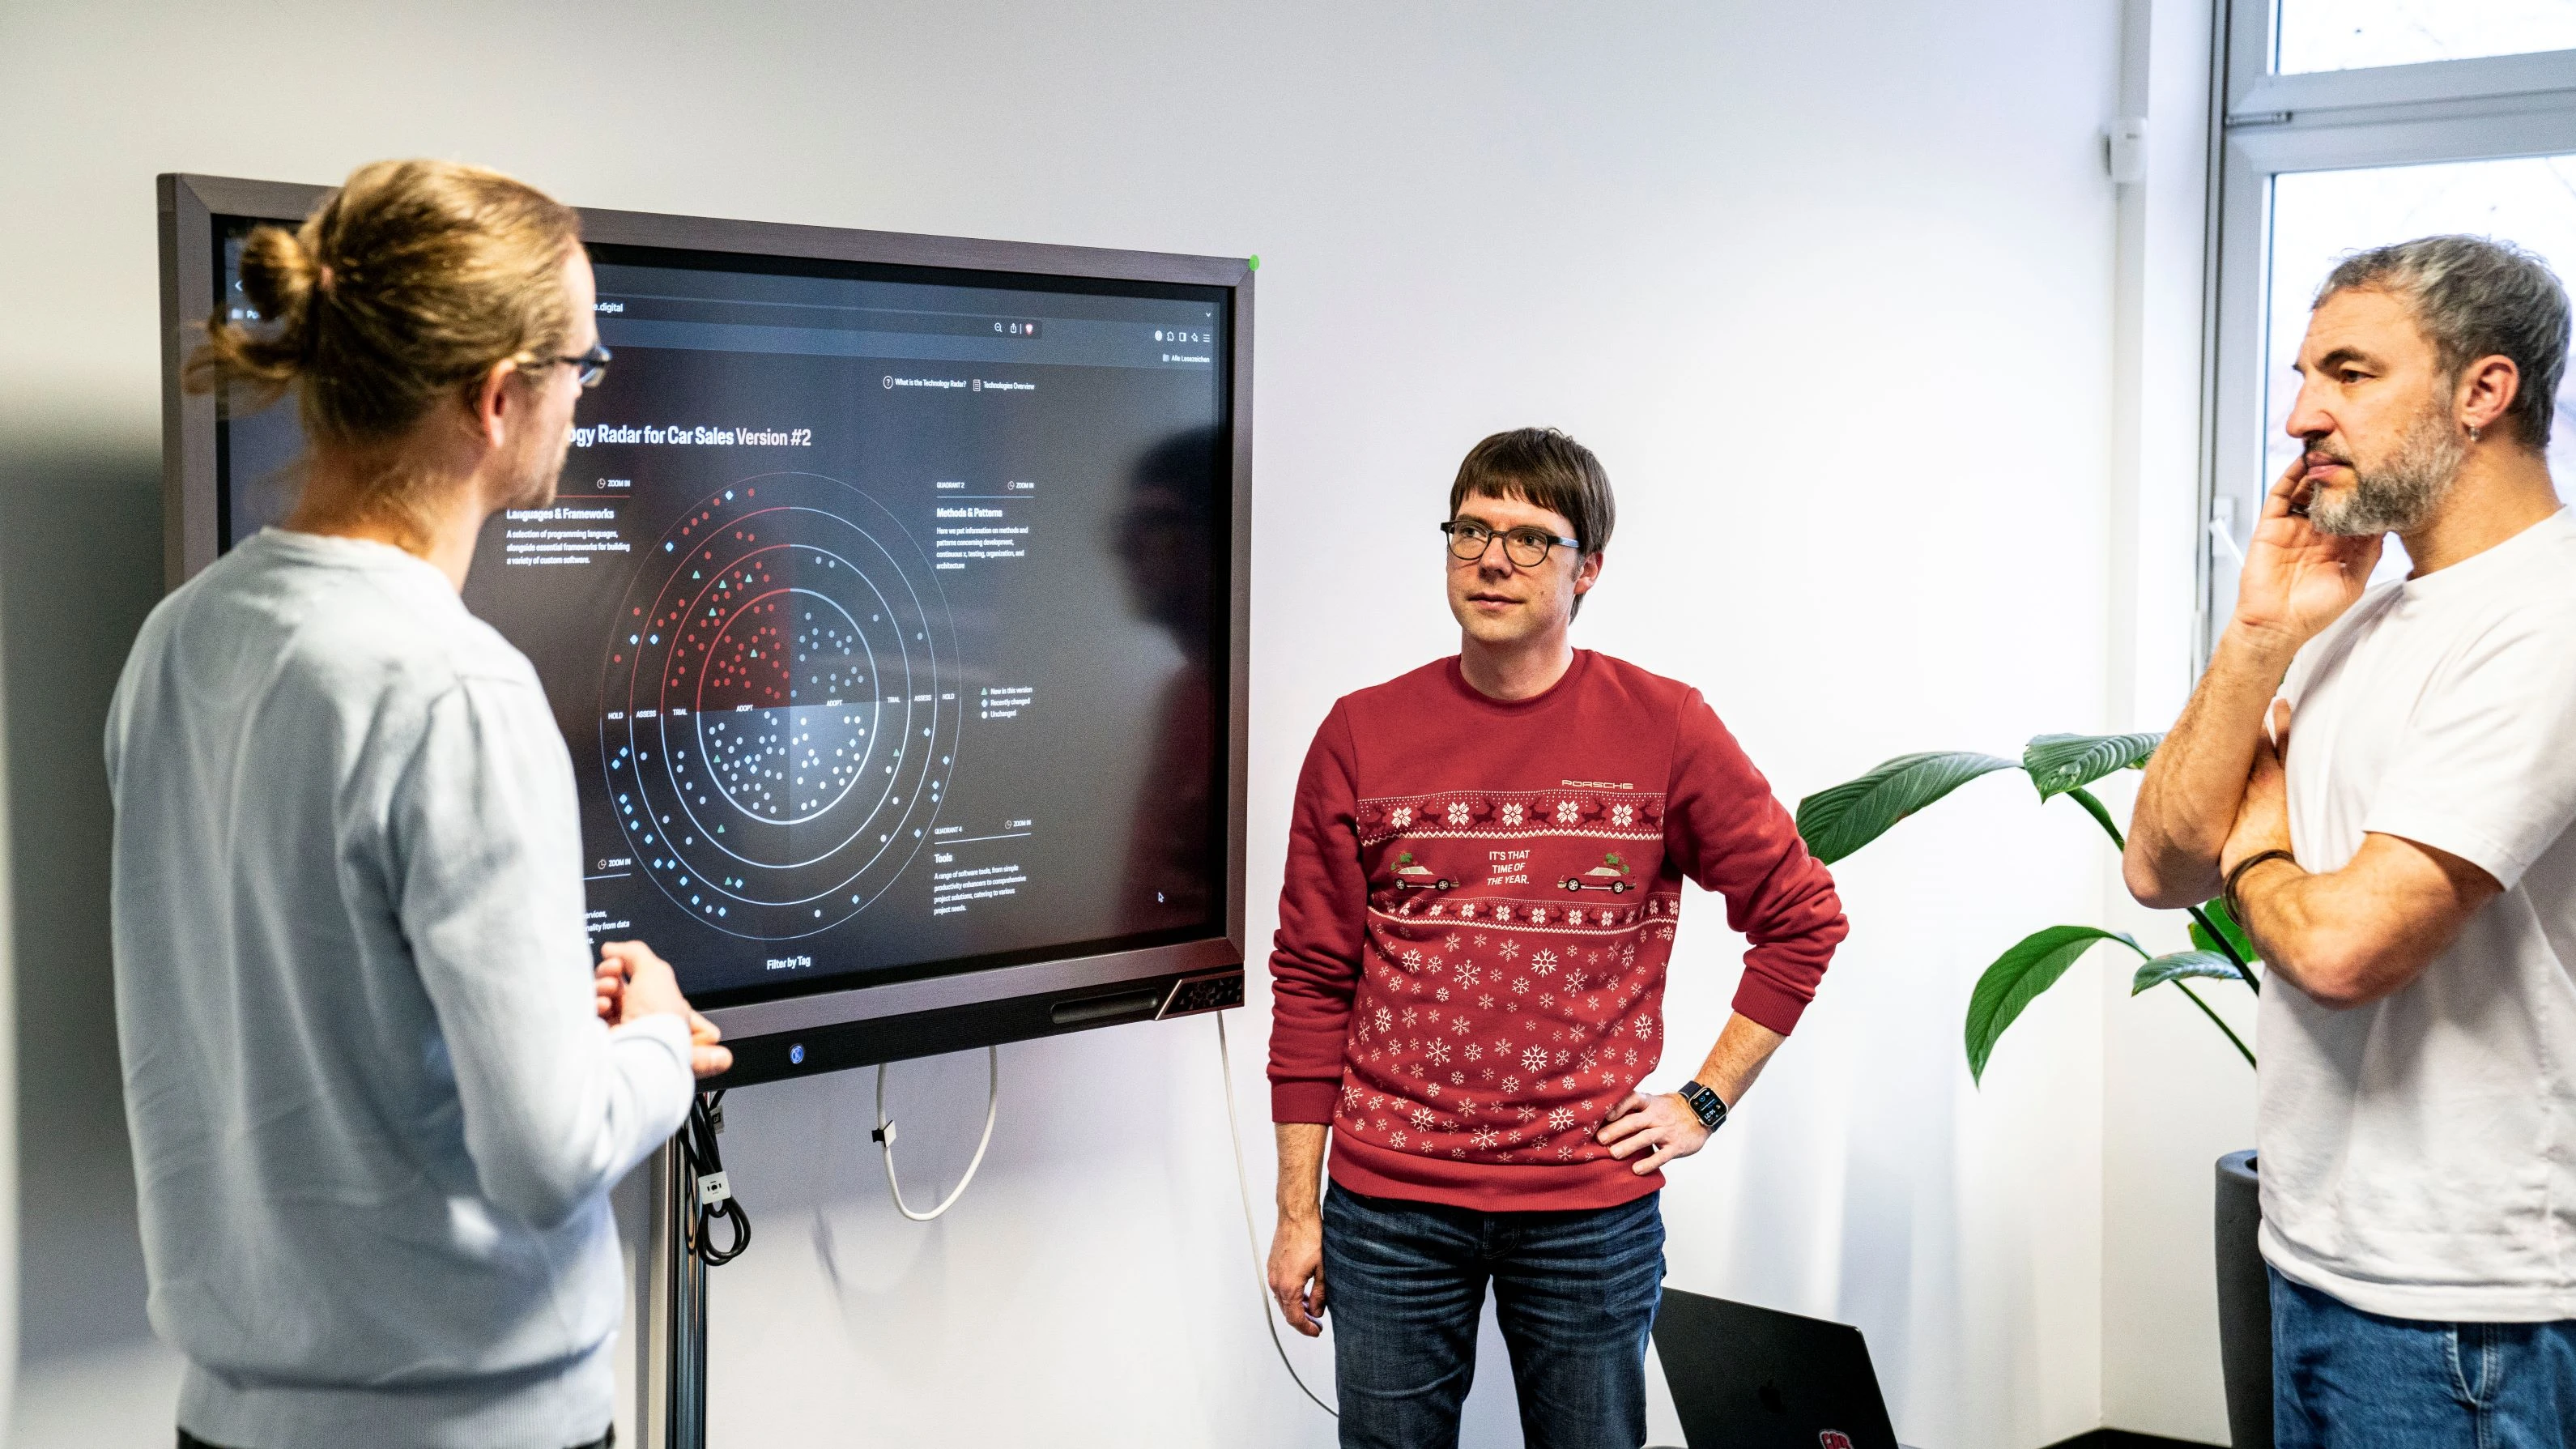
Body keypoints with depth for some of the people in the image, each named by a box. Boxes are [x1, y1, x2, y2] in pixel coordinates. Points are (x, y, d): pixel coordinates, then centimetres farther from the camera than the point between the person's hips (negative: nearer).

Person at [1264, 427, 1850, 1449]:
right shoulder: (1362, 735, 1)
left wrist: (1705, 1101, 1)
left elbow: (1801, 917, 7)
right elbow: (1313, 983, 4)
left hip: (1592, 1208, 0)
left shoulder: (1664, 730, -2)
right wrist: (1297, 1210, 3)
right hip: (1389, 1206, 1)